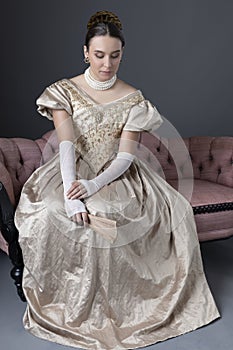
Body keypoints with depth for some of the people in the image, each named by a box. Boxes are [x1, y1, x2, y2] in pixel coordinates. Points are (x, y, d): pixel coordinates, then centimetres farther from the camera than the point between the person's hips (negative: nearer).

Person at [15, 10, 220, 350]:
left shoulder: (134, 100, 1)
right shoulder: (64, 91, 0)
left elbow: (126, 155, -9)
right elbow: (67, 144, -14)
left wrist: (94, 185, -27)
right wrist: (70, 194, -30)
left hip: (119, 177, 1)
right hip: (73, 174, 0)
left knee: (176, 210, -22)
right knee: (50, 215, -32)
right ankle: (64, 298, -5)